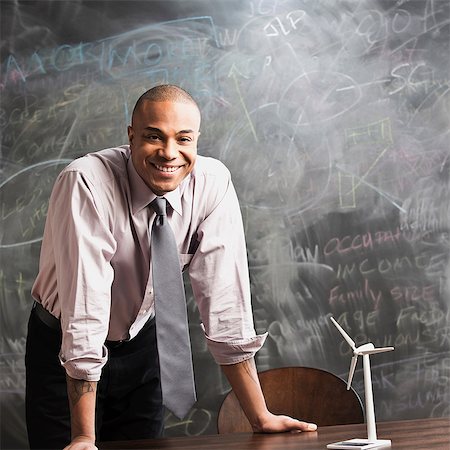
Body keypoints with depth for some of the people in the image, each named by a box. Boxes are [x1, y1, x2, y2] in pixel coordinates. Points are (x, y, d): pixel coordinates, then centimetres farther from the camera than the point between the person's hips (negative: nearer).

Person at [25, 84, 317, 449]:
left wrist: (260, 417, -18)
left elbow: (224, 296, -17)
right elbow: (85, 302, -32)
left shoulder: (213, 182, -18)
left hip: (141, 346, 3)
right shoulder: (86, 183, -28)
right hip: (64, 352, -3)